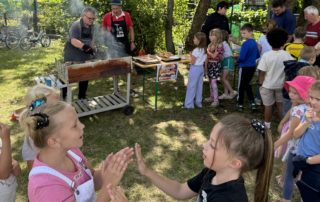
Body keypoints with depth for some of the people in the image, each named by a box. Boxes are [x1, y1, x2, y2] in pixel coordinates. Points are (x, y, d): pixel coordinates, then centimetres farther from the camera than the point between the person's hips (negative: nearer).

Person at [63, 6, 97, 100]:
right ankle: (62, 96, 19)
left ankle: (82, 96, 24)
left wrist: (92, 50, 16)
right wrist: (86, 47, -42)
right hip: (72, 57, -7)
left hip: (85, 57, 7)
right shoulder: (76, 25, -18)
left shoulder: (91, 26, 6)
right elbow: (74, 41, -31)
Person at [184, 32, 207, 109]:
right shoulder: (205, 50, 5)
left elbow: (192, 62, -16)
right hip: (201, 68, 8)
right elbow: (205, 61, 10)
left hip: (195, 68, -8)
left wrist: (191, 56, -3)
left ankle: (189, 104, 5)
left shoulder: (196, 50, -21)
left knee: (191, 86, 0)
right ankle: (198, 102, 22)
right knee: (199, 85, 14)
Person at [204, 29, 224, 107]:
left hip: (215, 65, -8)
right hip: (210, 64, 8)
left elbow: (214, 56, -18)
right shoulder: (210, 45, 11)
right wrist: (206, 65, 10)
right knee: (210, 81, 13)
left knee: (213, 82, -11)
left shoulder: (219, 45, -13)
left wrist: (208, 51, -8)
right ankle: (212, 97, 25)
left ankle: (216, 100, -7)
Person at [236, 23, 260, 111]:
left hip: (244, 67, -8)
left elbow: (242, 57, -22)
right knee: (247, 84, 20)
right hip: (252, 67, 8)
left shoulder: (246, 43, -19)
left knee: (241, 86, 5)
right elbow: (257, 56, 16)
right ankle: (252, 102, 19)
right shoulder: (255, 43, 6)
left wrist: (237, 61, -3)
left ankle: (240, 104, 14)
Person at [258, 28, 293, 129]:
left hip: (267, 85, -2)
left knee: (268, 105, 12)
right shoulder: (287, 55, -13)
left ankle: (267, 125, 24)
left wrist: (261, 83, -2)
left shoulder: (266, 55, -18)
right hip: (281, 84, 2)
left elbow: (262, 72, -15)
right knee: (280, 104, 20)